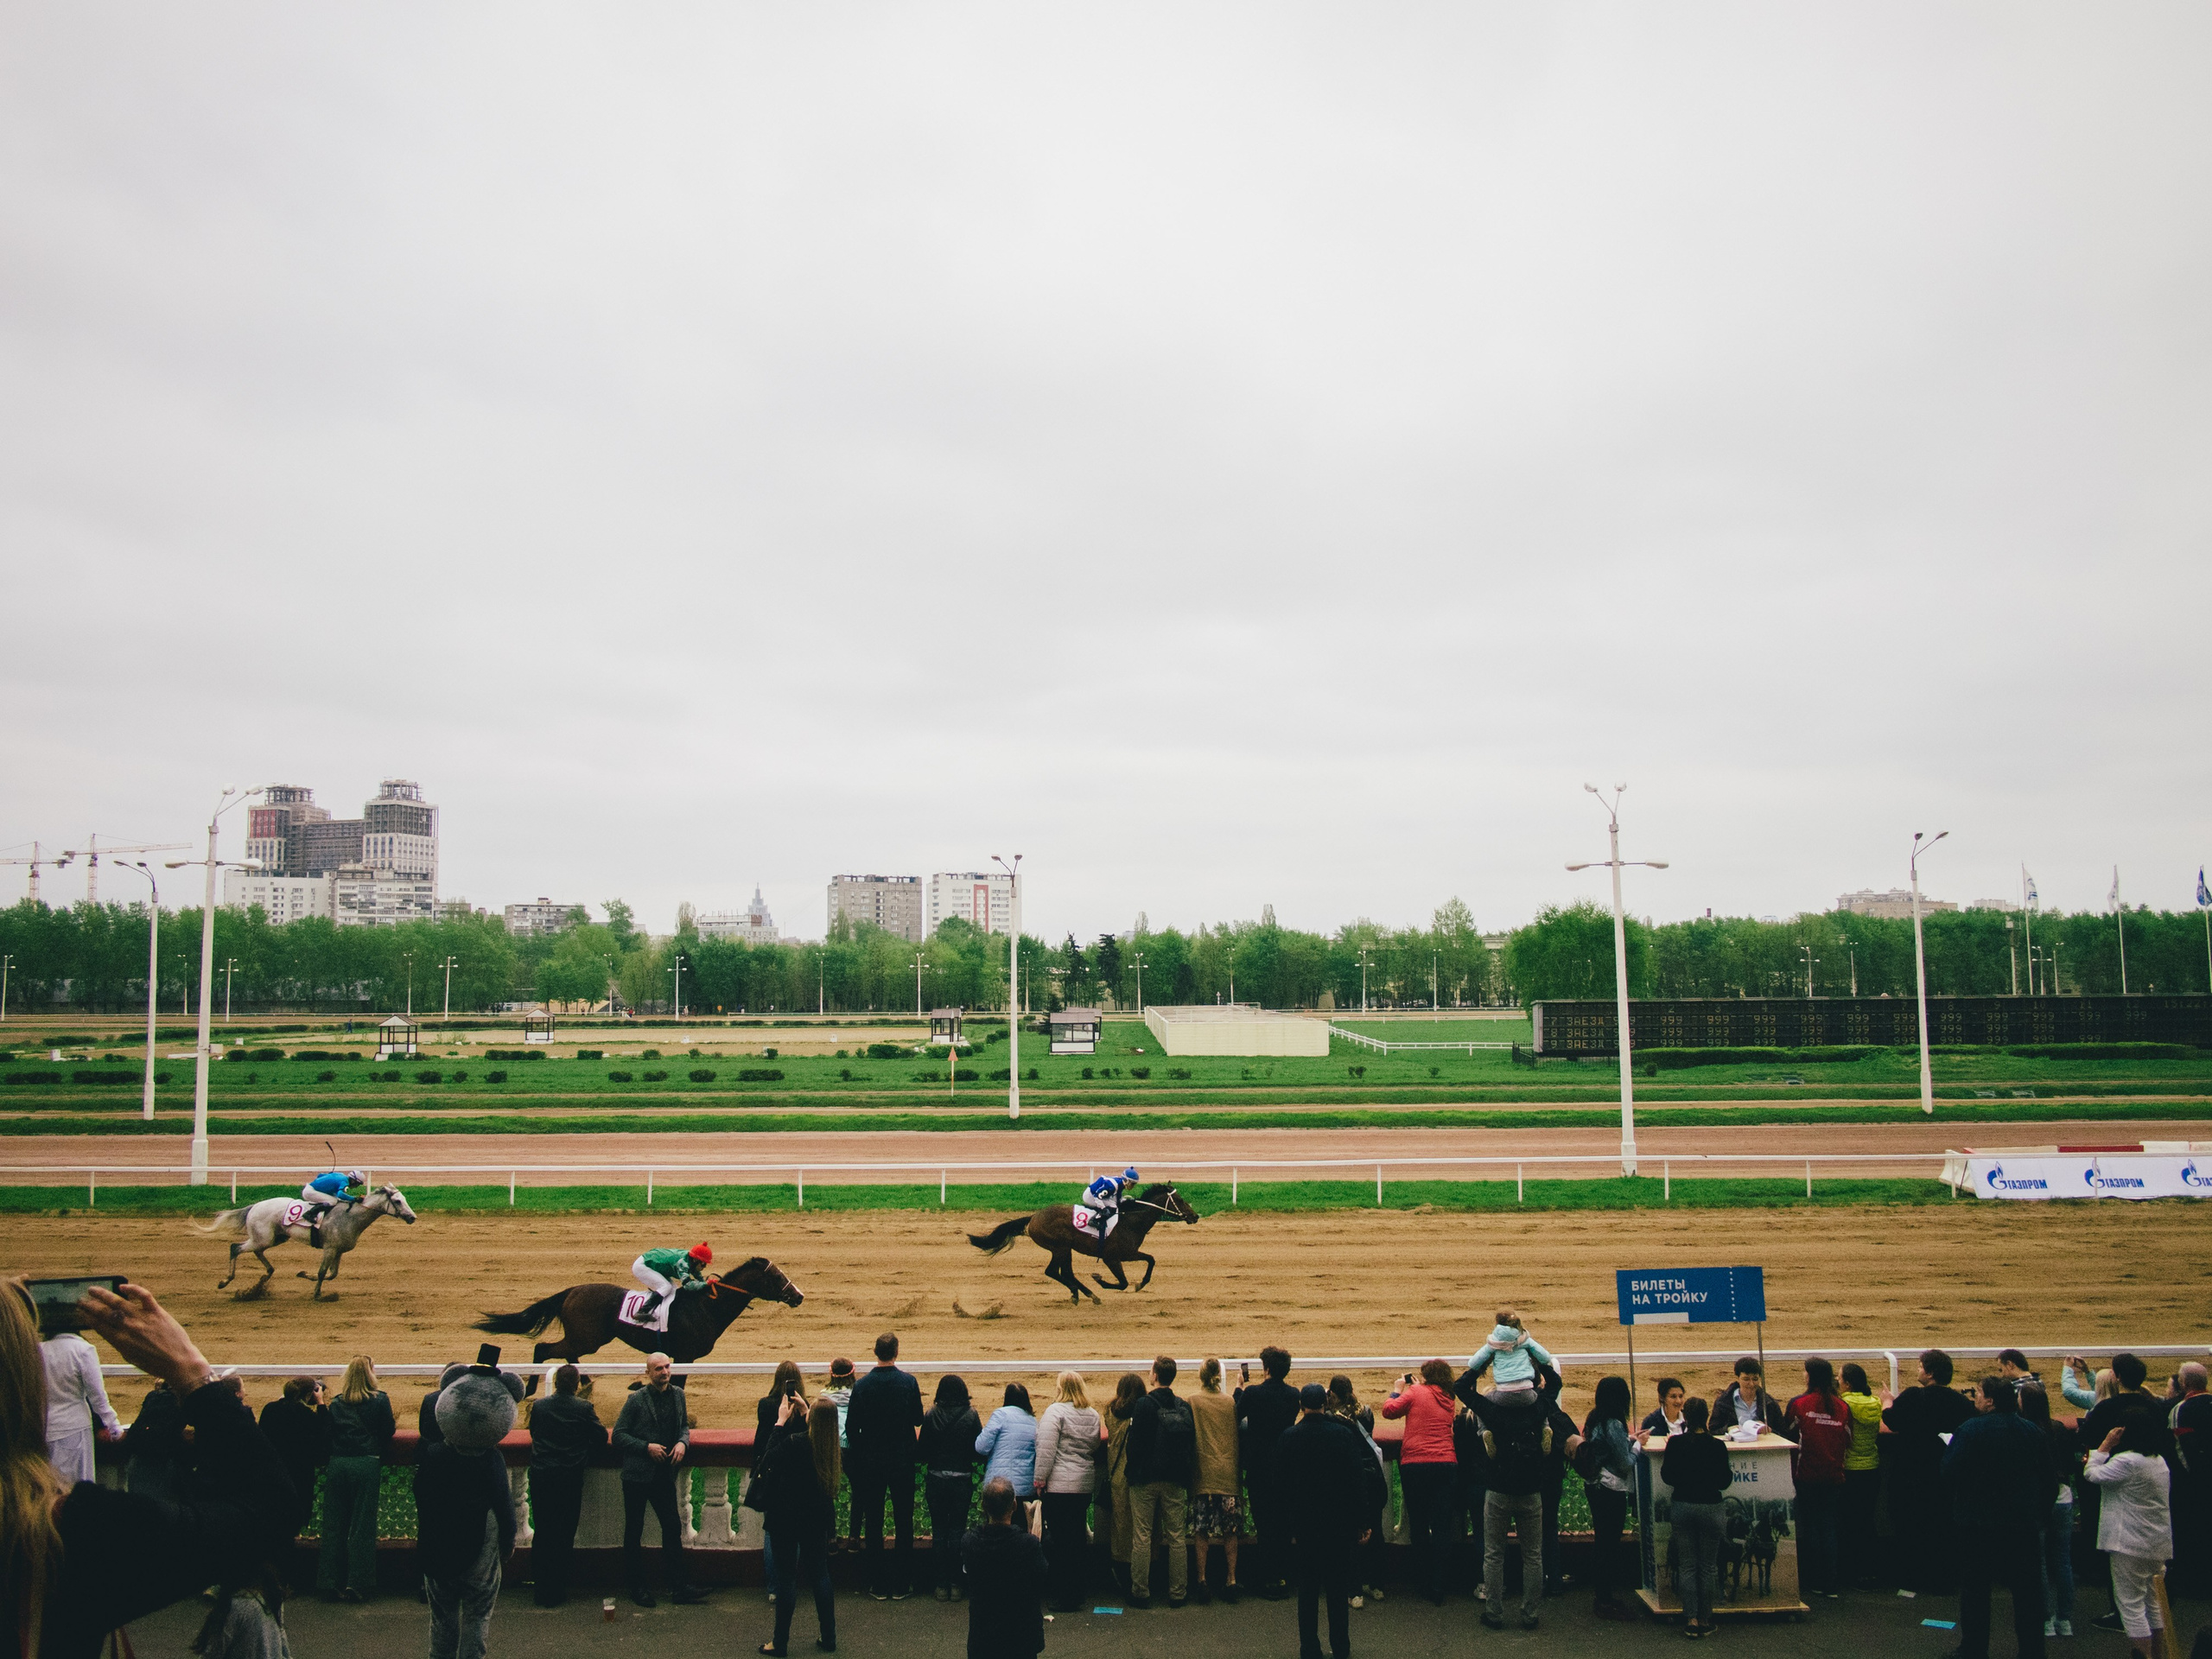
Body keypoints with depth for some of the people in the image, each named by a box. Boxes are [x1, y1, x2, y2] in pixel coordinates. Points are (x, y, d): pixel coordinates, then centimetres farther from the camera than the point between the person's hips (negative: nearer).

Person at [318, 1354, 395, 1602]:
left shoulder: (336, 1403, 8)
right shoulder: (380, 1400, -2)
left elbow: (328, 1433, 11)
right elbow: (389, 1431, 3)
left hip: (337, 1464, 3)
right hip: (367, 1465, -3)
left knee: (333, 1525, 9)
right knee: (362, 1525, 1)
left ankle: (330, 1584, 11)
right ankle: (357, 1584, -1)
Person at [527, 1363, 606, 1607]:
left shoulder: (540, 1406, -1)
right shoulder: (584, 1408, -10)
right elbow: (601, 1437, -2)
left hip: (540, 1476, 3)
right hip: (569, 1476, -3)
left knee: (541, 1532, 12)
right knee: (563, 1534, 6)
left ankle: (540, 1590, 17)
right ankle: (556, 1592, 9)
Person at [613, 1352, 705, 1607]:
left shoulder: (677, 1395, 7)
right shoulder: (636, 1399, -9)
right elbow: (618, 1435, -7)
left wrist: (683, 1442, -3)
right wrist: (646, 1447, -17)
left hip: (664, 1475, 4)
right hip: (637, 1475, -4)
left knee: (672, 1528, 3)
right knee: (634, 1531, 6)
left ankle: (680, 1587, 8)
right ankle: (637, 1587, 16)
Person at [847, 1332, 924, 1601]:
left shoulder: (862, 1385, -10)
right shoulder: (909, 1383, -10)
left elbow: (851, 1427, -6)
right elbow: (918, 1420, -1)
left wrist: (859, 1454, 10)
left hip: (870, 1463, 0)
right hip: (902, 1461, 0)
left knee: (873, 1524, 10)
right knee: (903, 1523, 10)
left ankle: (878, 1585, 13)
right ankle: (901, 1585, 12)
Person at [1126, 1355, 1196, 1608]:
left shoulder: (1143, 1405, -10)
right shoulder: (1183, 1407, 4)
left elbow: (1135, 1443, -10)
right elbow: (1192, 1444, 8)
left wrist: (1132, 1472, 3)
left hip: (1145, 1480, -4)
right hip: (1175, 1482, 4)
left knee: (1142, 1537, 2)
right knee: (1177, 1537, 8)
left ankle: (1140, 1593, 4)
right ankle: (1177, 1593, 10)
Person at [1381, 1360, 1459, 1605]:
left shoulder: (1416, 1392, -1)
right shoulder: (1450, 1401, 13)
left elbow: (1389, 1410, 1)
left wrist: (1398, 1390, 16)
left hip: (1416, 1464, -3)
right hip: (1446, 1463, 3)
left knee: (1419, 1527, 9)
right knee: (1442, 1528, 1)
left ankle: (1423, 1582, 17)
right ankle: (1439, 1587, -3)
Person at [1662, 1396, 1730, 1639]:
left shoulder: (1675, 1443, -8)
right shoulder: (1717, 1446, -12)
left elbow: (1666, 1476, 0)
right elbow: (1724, 1482, -6)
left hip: (1682, 1506, 1)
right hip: (1711, 1507, -1)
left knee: (1686, 1566, 7)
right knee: (1708, 1566, 9)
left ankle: (1691, 1620, 5)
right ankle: (1706, 1620, 13)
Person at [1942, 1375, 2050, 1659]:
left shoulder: (1971, 1429, -15)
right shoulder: (2033, 1431, 1)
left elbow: (1949, 1473, -18)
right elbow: (2047, 1478, 9)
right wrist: (2041, 1513, 19)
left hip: (1979, 1522, -4)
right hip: (2025, 1523, 4)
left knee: (1975, 1587, 7)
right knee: (2027, 1588, 12)